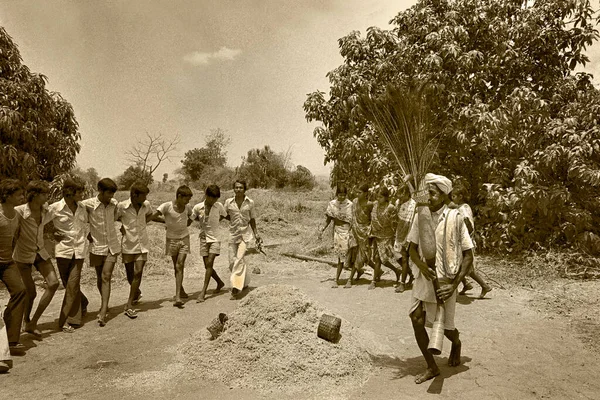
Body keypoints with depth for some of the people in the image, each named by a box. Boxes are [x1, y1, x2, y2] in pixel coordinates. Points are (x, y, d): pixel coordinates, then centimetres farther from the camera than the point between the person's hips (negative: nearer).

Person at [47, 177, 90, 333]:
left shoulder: (82, 208, 7)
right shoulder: (55, 208, -6)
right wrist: (53, 234, -5)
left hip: (79, 250, 2)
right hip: (63, 250, -2)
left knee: (73, 285, -4)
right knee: (68, 285, 7)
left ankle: (67, 320, 3)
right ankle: (82, 303, 35)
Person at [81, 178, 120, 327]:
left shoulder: (114, 203, 0)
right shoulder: (88, 204, -11)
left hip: (112, 246, 1)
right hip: (97, 246, -1)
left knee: (106, 277, -8)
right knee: (100, 277, 13)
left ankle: (103, 313, -11)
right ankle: (105, 304, 34)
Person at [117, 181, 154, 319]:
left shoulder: (146, 205, 0)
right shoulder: (122, 206, -12)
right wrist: (122, 227, -7)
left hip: (142, 244, 2)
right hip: (128, 244, -2)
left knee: (138, 273, -7)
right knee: (130, 274, 10)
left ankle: (129, 305, -1)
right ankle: (137, 292, 41)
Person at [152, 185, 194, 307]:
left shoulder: (187, 207, -1)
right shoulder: (167, 206, -14)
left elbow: (191, 218, 19)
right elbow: (154, 217, -22)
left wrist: (184, 225, 5)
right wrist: (167, 221, -10)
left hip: (184, 238, 1)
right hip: (172, 239, -1)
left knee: (180, 266, -9)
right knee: (176, 267, 10)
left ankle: (177, 297, -14)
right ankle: (180, 291, 30)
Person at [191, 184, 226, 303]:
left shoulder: (219, 206, -4)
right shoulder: (197, 207, -6)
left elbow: (224, 215, 15)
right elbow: (193, 218, 10)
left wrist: (214, 221, 7)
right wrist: (203, 222, 2)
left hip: (215, 237, -2)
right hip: (204, 238, 2)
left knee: (209, 263, -14)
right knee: (207, 265, 7)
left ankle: (203, 292, -14)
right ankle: (220, 282, 32)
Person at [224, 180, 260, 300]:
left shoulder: (250, 202, 0)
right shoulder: (228, 202, 1)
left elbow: (252, 219, 9)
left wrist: (256, 233, 4)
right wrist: (233, 220, -1)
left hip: (245, 233, -2)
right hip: (233, 233, 2)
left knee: (239, 258, -16)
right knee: (232, 261, 3)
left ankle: (236, 287, -15)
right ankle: (245, 282, 27)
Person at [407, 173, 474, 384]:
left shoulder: (454, 218, -13)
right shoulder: (420, 216, -2)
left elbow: (468, 256, -8)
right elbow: (412, 247, 4)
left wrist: (454, 284, -15)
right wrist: (421, 265, -17)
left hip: (444, 282, -3)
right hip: (423, 278, 4)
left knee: (446, 327, 9)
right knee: (417, 321, -1)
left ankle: (456, 343, 46)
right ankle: (432, 367, 19)